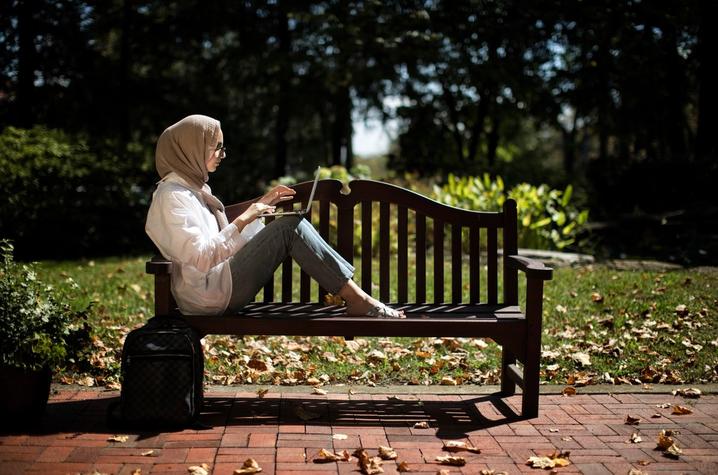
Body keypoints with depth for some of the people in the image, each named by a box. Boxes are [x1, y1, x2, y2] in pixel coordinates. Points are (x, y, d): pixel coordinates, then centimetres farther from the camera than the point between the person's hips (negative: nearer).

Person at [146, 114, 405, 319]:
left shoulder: (193, 187, 18)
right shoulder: (172, 196, -13)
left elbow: (225, 241, 20)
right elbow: (201, 258, -21)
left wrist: (261, 205, 15)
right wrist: (243, 220, -17)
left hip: (221, 288, 10)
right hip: (209, 295, -10)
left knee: (290, 226, 2)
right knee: (289, 227, -17)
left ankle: (351, 288, -6)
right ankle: (358, 300, -15)